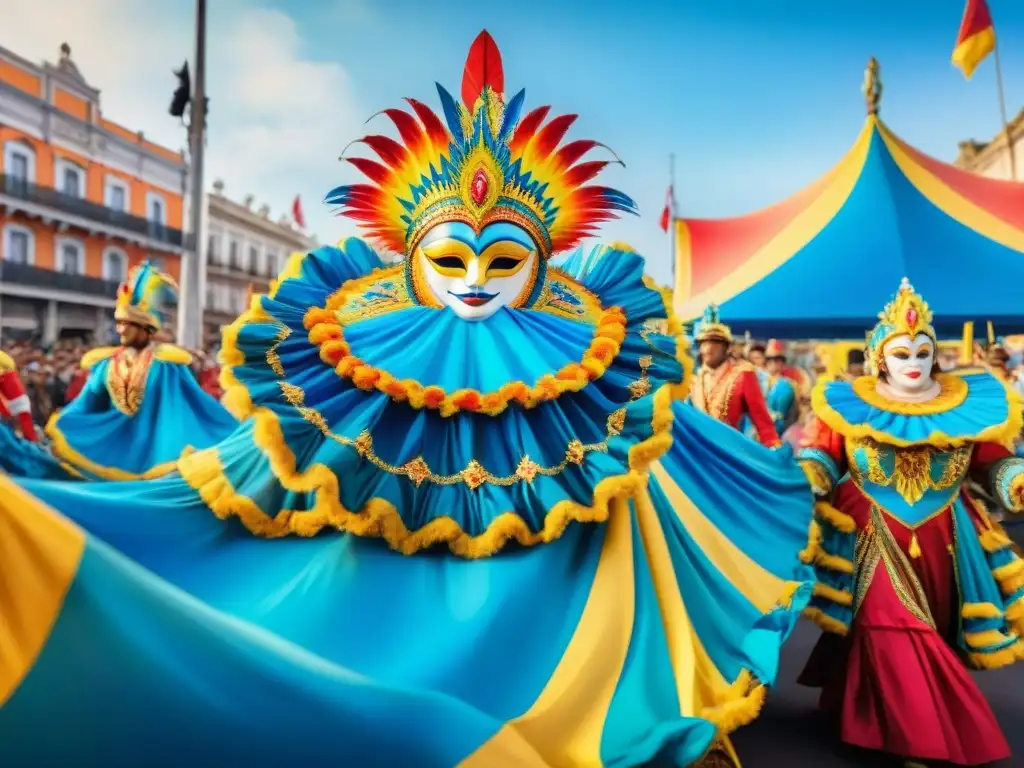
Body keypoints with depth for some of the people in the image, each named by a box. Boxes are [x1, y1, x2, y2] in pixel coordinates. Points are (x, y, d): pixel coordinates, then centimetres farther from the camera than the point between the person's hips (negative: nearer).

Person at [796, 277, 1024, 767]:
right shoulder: (850, 404, -5)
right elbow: (823, 456, -4)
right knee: (895, 634, -6)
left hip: (945, 539, 3)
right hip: (874, 538, -3)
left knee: (931, 632, 15)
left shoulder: (969, 403, 1)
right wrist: (801, 476, -24)